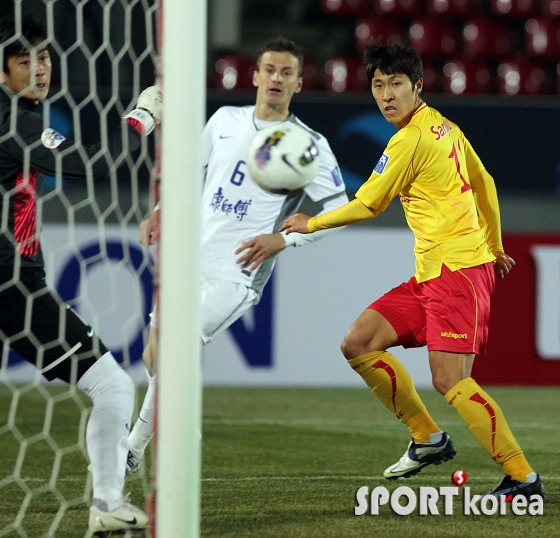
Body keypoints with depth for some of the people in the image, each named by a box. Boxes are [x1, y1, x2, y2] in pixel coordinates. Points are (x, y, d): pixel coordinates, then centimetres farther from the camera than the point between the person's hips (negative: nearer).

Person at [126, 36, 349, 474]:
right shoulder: (225, 121, 9)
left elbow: (338, 209, -4)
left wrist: (284, 239, -15)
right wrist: (163, 212, 12)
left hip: (237, 273, -5)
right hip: (191, 260, 5)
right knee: (155, 356, 4)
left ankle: (135, 449, -5)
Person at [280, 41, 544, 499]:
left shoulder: (410, 141, -13)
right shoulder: (444, 126, 14)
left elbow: (366, 205, -5)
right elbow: (484, 184, 24)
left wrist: (311, 224, 10)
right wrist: (495, 246, 35)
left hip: (457, 268, -10)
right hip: (431, 273, 10)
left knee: (449, 379, -18)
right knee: (358, 345, 6)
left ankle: (523, 477, -15)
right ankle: (428, 439, 13)